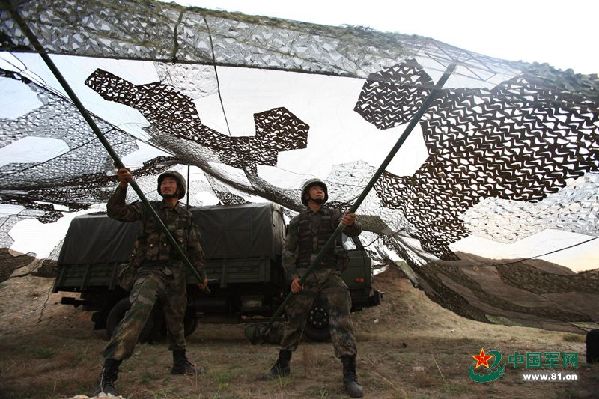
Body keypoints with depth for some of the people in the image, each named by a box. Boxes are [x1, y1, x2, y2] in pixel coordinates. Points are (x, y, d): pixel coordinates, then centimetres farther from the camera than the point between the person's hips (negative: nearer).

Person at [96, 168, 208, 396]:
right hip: (150, 271, -4)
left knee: (176, 320, 15)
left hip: (175, 274, 4)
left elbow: (195, 248, 17)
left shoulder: (186, 216, 11)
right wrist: (122, 186, -23)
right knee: (138, 311, -27)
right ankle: (108, 374, -27)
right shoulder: (148, 209, 4)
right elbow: (115, 211, -9)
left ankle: (180, 363, 35)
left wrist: (201, 274, 17)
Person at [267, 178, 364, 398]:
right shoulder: (297, 221, 9)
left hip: (330, 275, -1)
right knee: (294, 321, 9)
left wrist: (351, 223, -37)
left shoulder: (334, 215, 6)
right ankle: (282, 364, 26)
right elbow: (288, 252, 7)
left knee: (341, 320, -11)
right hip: (304, 276, 1)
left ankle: (349, 375, -9)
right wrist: (293, 276, -8)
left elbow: (354, 231, -12)